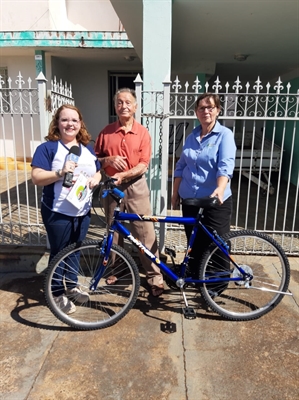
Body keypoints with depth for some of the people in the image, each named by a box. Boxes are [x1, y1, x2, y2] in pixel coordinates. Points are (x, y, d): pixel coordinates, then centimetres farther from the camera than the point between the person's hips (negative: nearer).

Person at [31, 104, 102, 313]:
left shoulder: (87, 149, 10)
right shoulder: (47, 147, -8)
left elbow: (98, 172, 15)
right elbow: (36, 178, -15)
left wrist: (95, 178, -8)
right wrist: (60, 172, -31)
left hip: (83, 211, 5)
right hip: (58, 212, -5)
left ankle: (72, 286, 36)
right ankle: (58, 293, 24)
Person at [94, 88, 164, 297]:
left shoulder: (143, 132, -2)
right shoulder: (106, 132, 3)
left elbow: (143, 165, -9)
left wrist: (123, 175, -23)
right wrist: (109, 160, -13)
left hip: (136, 186, -2)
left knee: (146, 233, -2)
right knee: (113, 232, 13)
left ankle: (155, 277, 7)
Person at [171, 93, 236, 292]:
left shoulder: (225, 135, -7)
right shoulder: (192, 136, 10)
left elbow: (225, 166, -22)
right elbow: (181, 166, 13)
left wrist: (219, 190, -38)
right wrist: (175, 192, 10)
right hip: (190, 199, 5)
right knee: (194, 243, 17)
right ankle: (195, 277, 36)